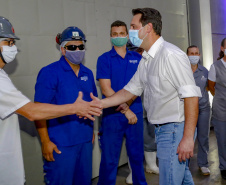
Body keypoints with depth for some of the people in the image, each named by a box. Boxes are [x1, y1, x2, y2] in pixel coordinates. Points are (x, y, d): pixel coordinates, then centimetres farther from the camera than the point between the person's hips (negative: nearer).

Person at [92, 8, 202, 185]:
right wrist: (100, 104, 6)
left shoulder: (171, 55, -18)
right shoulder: (146, 60, 12)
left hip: (175, 129, -9)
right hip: (162, 129, 9)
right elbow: (130, 90, 17)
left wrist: (188, 138, -25)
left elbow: (191, 96, -23)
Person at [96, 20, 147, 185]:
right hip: (113, 115, -3)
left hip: (135, 113, 3)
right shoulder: (104, 59, 0)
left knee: (137, 154, 13)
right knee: (109, 159, 3)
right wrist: (126, 110, -11)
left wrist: (125, 103, -11)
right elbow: (106, 89, -7)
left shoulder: (137, 58, 10)